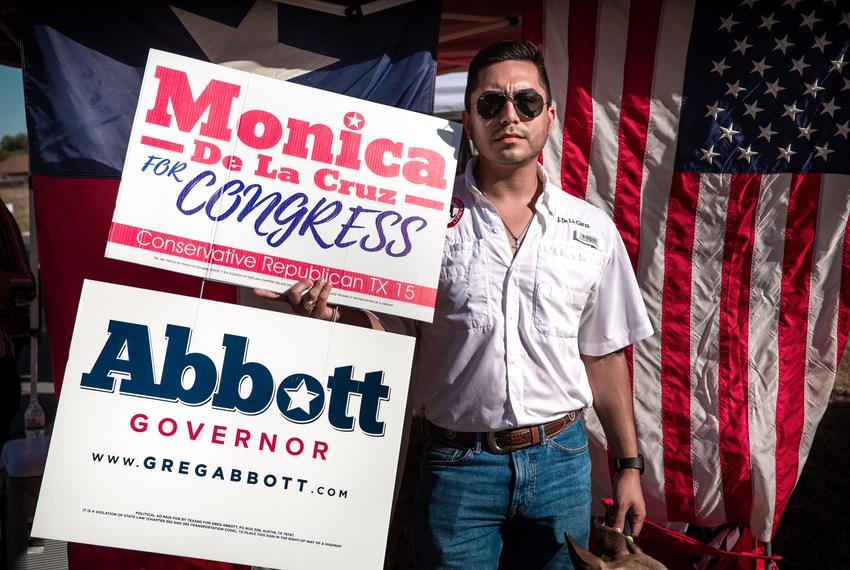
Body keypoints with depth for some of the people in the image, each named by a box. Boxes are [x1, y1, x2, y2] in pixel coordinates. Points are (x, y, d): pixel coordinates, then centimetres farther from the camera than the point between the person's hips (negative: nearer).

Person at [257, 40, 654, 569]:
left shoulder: (593, 229, 2)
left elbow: (603, 354, 7)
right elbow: (389, 335, -1)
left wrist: (629, 465, 8)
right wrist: (332, 314, -21)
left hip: (561, 460, 2)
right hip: (457, 463, -2)